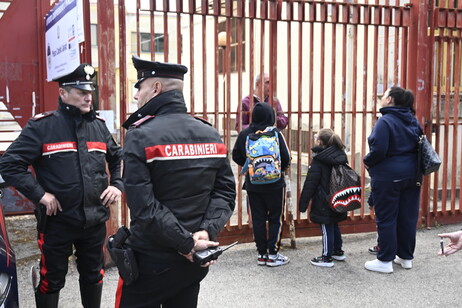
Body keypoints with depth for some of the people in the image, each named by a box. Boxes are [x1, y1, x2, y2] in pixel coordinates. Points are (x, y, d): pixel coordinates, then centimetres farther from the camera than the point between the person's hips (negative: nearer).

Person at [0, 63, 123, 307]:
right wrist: (40, 194, -17)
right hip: (57, 221, -4)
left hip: (95, 220, 4)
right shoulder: (42, 126, -9)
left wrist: (117, 185, 4)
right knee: (51, 280, 12)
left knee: (93, 276, 20)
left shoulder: (99, 125, 6)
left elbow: (118, 158, 20)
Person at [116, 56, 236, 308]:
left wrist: (188, 244, -18)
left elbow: (144, 208, -22)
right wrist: (207, 231, -10)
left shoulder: (140, 137, -14)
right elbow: (225, 191, 0)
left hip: (151, 261, -5)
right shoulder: (211, 135, 4)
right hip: (193, 261, 6)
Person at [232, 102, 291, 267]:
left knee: (258, 219, 11)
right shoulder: (275, 133, -13)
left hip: (252, 184, 3)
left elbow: (236, 156, 3)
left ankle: (261, 254, 17)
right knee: (275, 219, 8)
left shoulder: (244, 134, -3)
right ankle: (273, 254, 11)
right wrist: (280, 169, 8)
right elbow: (286, 158, -13)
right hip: (274, 184, -3)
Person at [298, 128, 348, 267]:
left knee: (326, 229, 0)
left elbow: (310, 184, -16)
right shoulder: (340, 156, 5)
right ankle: (338, 252, 33)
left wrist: (303, 203, -11)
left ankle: (327, 258, 8)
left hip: (324, 202, -8)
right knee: (334, 226, 20)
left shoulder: (319, 160, -16)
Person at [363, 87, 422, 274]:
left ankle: (385, 261, 9)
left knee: (386, 218, 2)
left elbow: (378, 150, -23)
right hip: (411, 174, 7)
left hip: (388, 176, -7)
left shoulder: (385, 121, -15)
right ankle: (406, 257, 24)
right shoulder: (413, 121, 10)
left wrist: (367, 162, -5)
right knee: (408, 216, 13)